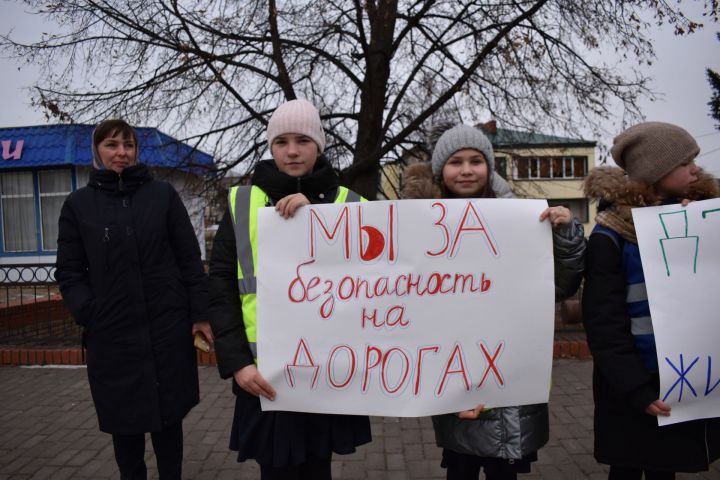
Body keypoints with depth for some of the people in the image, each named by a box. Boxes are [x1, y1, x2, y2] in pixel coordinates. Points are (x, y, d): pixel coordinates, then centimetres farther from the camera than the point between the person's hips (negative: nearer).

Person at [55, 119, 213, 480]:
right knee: (124, 421, 11)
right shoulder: (78, 204, 5)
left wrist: (201, 313, -3)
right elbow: (69, 272, 6)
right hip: (112, 333, 0)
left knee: (168, 415, 11)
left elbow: (190, 258, 2)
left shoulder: (163, 194, 4)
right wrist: (89, 313, -9)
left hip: (168, 327, 0)